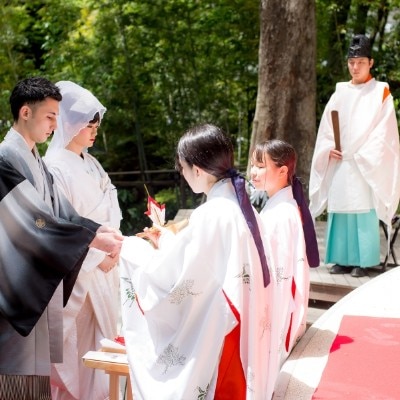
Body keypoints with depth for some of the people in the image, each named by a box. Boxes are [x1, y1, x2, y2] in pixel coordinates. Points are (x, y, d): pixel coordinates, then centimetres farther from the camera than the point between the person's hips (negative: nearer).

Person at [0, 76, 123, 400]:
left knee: (35, 361, 14)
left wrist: (101, 229, -2)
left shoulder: (35, 160, 14)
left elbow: (57, 209, 11)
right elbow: (37, 219, -22)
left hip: (40, 278, 9)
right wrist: (93, 239, -22)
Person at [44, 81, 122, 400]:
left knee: (101, 346, 12)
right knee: (77, 353, 0)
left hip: (103, 270, 8)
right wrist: (97, 257, -16)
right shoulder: (55, 168, -12)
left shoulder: (92, 165, 12)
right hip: (77, 274, -7)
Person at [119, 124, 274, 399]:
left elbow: (165, 276, -17)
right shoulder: (243, 208, 4)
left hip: (215, 339, -8)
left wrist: (132, 248, -1)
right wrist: (170, 241, 17)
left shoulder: (209, 215, -21)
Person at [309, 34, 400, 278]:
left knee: (364, 211, -6)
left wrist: (361, 155, -11)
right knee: (340, 210, 4)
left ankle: (363, 262, 0)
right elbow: (326, 129, 13)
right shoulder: (340, 93, 14)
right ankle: (343, 259, 11)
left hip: (367, 166, -4)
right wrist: (329, 148, -5)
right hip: (338, 164, 4)